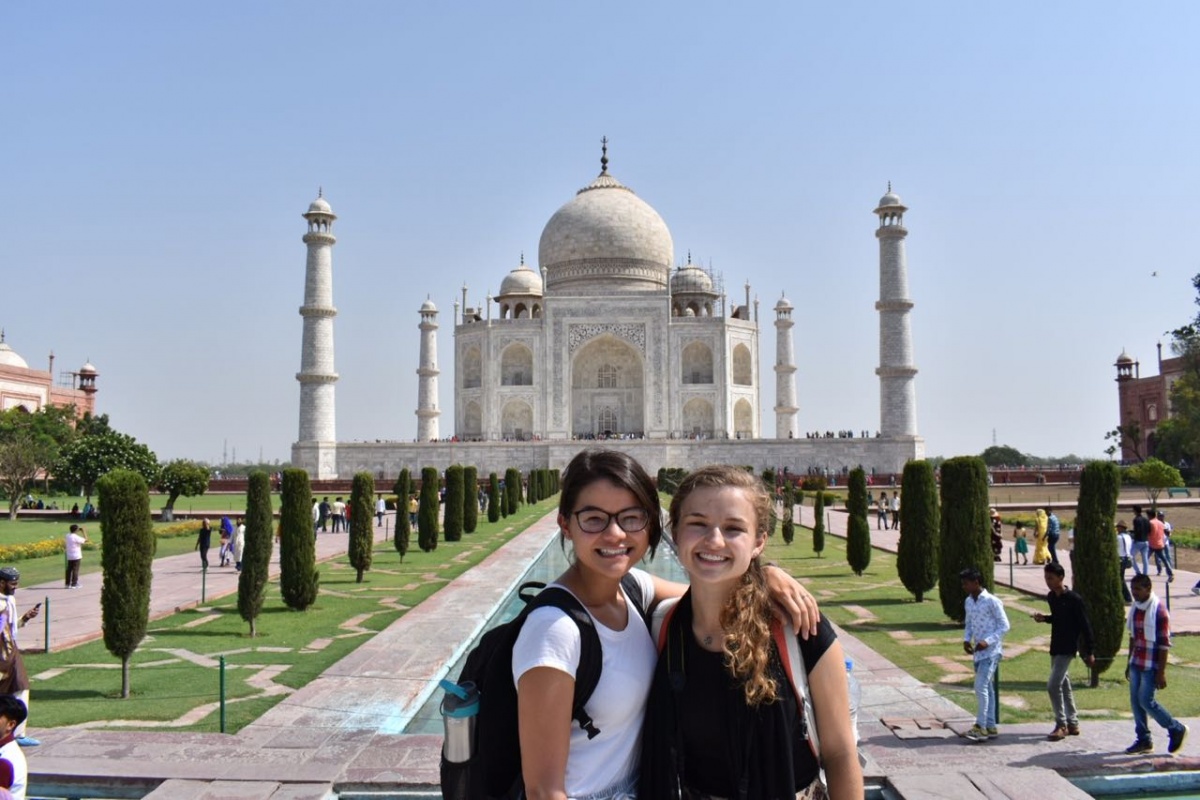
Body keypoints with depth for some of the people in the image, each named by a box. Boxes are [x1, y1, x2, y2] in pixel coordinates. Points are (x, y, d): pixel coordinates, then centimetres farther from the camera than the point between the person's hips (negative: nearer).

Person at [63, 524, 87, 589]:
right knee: (75, 570, -1)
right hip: (76, 557, -7)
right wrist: (84, 532, -5)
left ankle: (68, 584, 13)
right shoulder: (76, 537, -18)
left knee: (69, 570, 10)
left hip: (69, 556, 7)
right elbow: (85, 540, -15)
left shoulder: (67, 536, 4)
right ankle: (74, 584, 0)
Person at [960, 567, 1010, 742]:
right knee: (987, 689, 12)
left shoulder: (992, 601, -13)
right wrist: (966, 639, 0)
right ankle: (990, 727, 17)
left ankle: (980, 727, -10)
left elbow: (1004, 626, -11)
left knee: (981, 687, -13)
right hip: (978, 652, 8)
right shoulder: (968, 602, 10)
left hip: (991, 651, -8)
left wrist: (987, 641, -21)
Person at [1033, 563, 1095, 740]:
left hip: (1067, 648, -8)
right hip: (1056, 647, 8)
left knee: (1053, 685, -12)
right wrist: (1044, 618, 0)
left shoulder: (1074, 599, -16)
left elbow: (1085, 625, -13)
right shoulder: (1051, 597, 7)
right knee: (1064, 685, 14)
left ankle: (1061, 725, -2)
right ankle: (1073, 724, 24)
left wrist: (1090, 652, -12)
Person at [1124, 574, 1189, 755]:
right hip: (1136, 663, 7)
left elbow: (1164, 644, -15)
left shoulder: (1159, 610, -15)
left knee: (1146, 701, -7)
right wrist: (1130, 663, 18)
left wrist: (1161, 672, -16)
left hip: (1151, 666, -7)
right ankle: (1144, 740, 15)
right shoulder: (1135, 608, 9)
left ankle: (1176, 729, 12)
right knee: (1135, 701, 7)